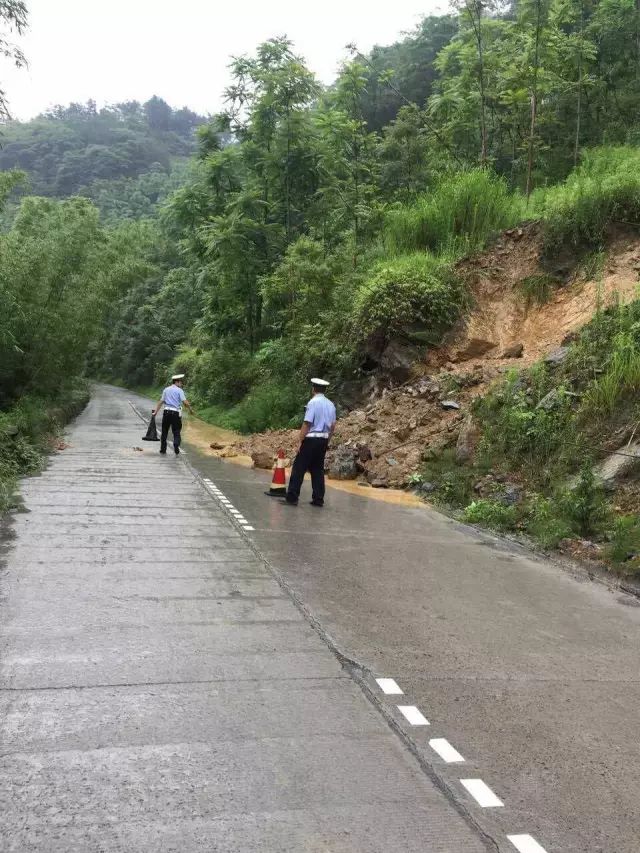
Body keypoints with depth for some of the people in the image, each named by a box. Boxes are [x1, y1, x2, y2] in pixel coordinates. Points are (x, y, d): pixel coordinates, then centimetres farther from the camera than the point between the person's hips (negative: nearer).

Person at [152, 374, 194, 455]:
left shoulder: (166, 390, 11)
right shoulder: (179, 390, -2)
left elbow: (161, 402, 11)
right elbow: (185, 402, -11)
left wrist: (155, 411, 15)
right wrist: (190, 409, 2)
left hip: (166, 412, 4)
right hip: (175, 413, -4)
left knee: (164, 432, 13)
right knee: (176, 432, 3)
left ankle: (163, 450, 16)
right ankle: (176, 448, -14)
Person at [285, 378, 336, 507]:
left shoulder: (313, 402, -12)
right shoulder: (330, 404, 9)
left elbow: (307, 424, -16)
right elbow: (333, 425, 11)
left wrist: (300, 441, -13)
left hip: (311, 439, -7)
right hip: (324, 440, 7)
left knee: (299, 468, -1)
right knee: (318, 469, 12)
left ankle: (292, 497, -2)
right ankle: (318, 499, 12)